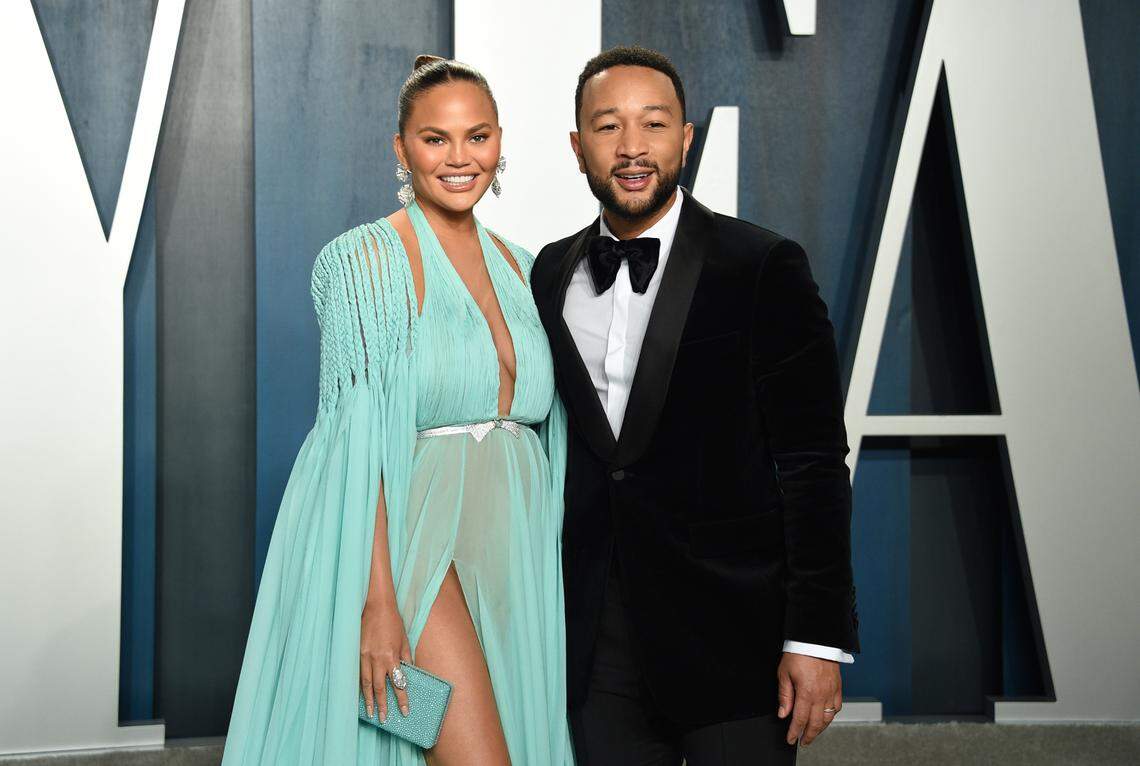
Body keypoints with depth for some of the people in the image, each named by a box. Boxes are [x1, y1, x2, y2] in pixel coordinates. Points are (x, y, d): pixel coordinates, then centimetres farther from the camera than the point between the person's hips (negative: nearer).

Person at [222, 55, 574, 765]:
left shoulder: (521, 268, 13)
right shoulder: (367, 258, -6)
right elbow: (359, 440, -13)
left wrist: (549, 567, 10)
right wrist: (377, 600, -20)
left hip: (512, 546, 7)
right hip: (413, 540, -7)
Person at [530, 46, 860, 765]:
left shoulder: (763, 267, -6)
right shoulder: (550, 275, 9)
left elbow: (814, 462, -8)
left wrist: (818, 639, -13)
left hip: (732, 632, -4)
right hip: (598, 638, 4)